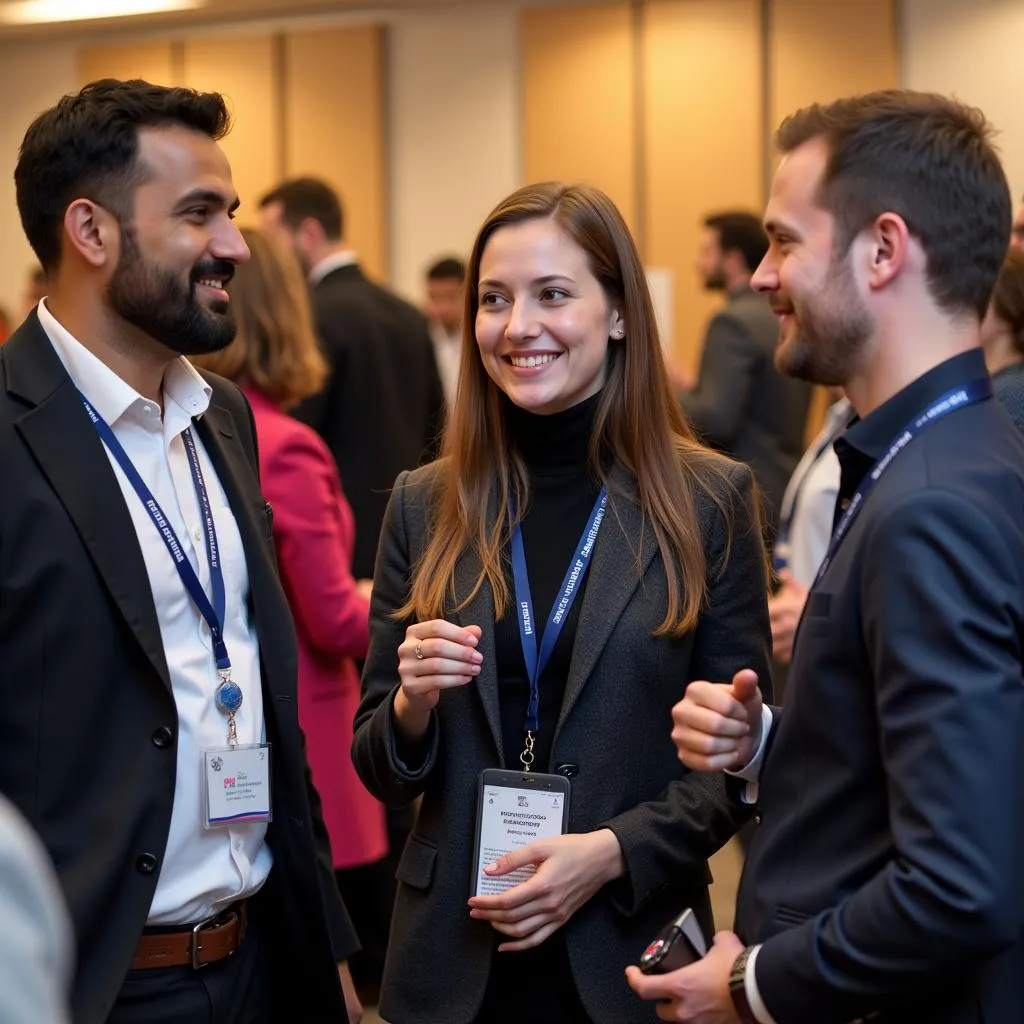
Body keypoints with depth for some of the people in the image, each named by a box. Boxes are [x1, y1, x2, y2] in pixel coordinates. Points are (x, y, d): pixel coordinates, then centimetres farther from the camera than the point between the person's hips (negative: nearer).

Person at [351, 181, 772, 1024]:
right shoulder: (425, 506, 1)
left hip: (631, 949, -2)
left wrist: (612, 852, -16)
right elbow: (378, 770, 6)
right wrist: (411, 706, -14)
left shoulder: (709, 500, -5)